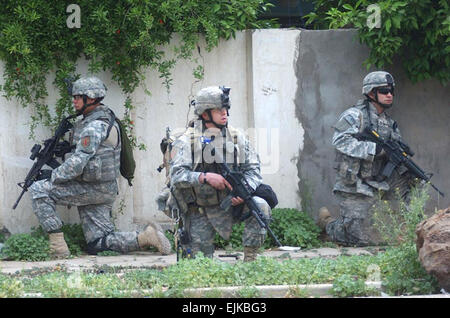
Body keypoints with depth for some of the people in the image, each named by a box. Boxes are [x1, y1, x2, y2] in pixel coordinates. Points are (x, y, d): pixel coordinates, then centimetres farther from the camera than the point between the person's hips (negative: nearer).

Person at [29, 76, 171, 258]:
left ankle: (58, 246, -13)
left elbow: (78, 163, -23)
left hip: (94, 188, -10)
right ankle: (146, 237, 1)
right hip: (104, 191, 10)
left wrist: (53, 176, -13)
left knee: (38, 190, -11)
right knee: (98, 244, 8)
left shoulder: (94, 126, -16)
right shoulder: (105, 120, 17)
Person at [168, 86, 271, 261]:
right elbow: (176, 175, -17)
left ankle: (250, 260, -18)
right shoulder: (186, 141, -7)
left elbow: (253, 170, 1)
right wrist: (206, 177, -30)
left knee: (260, 206, -28)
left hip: (230, 203, 2)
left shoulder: (237, 137, 3)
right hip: (199, 212, -2)